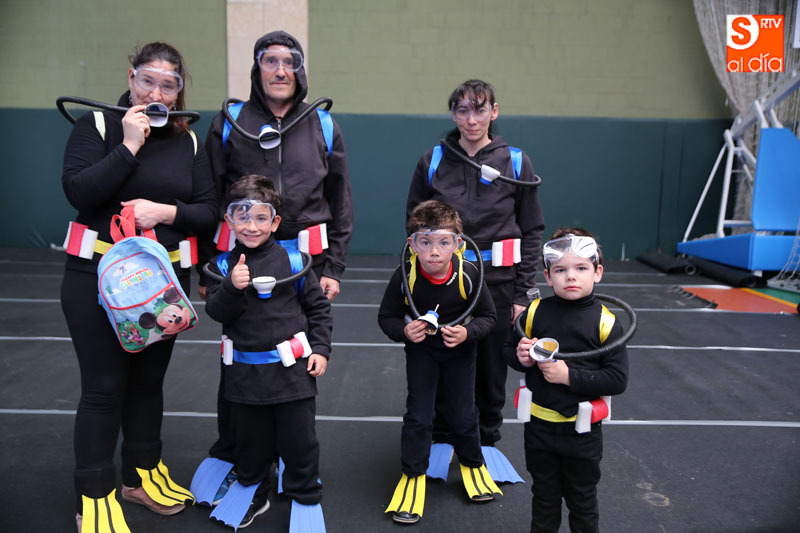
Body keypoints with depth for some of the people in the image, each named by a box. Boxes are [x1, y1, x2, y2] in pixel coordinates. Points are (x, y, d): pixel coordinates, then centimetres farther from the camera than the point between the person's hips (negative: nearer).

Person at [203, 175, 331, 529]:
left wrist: (320, 348, -2)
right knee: (251, 440, 18)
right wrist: (232, 286, -25)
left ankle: (305, 498, 29)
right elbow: (216, 312, -8)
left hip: (293, 367, -2)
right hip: (245, 372, 2)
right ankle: (254, 495, 41)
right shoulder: (224, 265, 0)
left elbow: (318, 307, 3)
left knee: (299, 439, 8)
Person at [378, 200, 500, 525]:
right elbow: (386, 316, -12)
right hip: (421, 350, 0)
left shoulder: (468, 274, -27)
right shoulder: (405, 276, -27)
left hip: (459, 351, 0)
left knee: (463, 413, 9)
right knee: (418, 415, 1)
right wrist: (403, 331, -31)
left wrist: (467, 333, -30)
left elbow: (487, 316, -12)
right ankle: (413, 476, 23)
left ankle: (473, 464, 38)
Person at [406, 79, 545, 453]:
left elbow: (532, 231, 2)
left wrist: (522, 293, -2)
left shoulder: (516, 162, -1)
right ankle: (441, 442, 31)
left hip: (497, 285, 0)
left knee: (492, 369, 11)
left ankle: (486, 443, 33)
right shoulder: (433, 161, 1)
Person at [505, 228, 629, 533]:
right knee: (544, 496, 22)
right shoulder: (534, 312, -8)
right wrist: (522, 359, -17)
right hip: (539, 424, 2)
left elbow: (618, 379, -16)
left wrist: (570, 376, -24)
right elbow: (509, 350, 5)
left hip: (582, 430, -2)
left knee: (582, 500, 19)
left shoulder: (605, 322, -15)